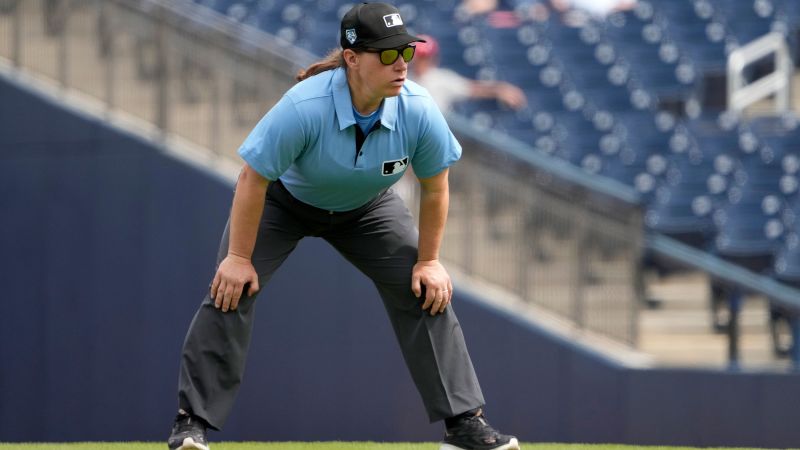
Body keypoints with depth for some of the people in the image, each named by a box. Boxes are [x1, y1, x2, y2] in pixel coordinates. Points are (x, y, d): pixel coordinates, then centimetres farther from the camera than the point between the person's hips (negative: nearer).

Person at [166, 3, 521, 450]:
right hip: (284, 200, -3)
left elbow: (435, 188, -12)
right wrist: (239, 257, -24)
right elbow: (253, 179, -29)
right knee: (232, 287, -17)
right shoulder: (304, 108, -40)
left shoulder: (420, 111, -29)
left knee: (427, 291, -7)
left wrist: (428, 260, -7)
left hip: (368, 208, 3)